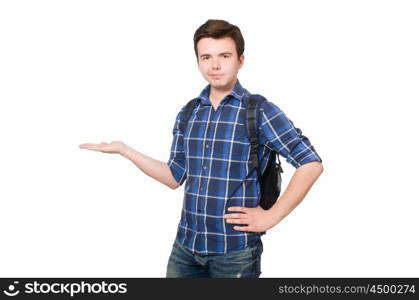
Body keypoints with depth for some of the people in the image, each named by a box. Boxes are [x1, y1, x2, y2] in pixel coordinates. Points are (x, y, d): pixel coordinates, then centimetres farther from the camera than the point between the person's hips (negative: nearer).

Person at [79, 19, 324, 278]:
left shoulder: (260, 111, -9)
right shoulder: (187, 114, 7)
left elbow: (311, 164, -10)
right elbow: (175, 177, 9)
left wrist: (272, 216, -12)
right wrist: (123, 149, 6)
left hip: (235, 249, -4)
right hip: (185, 245, 5)